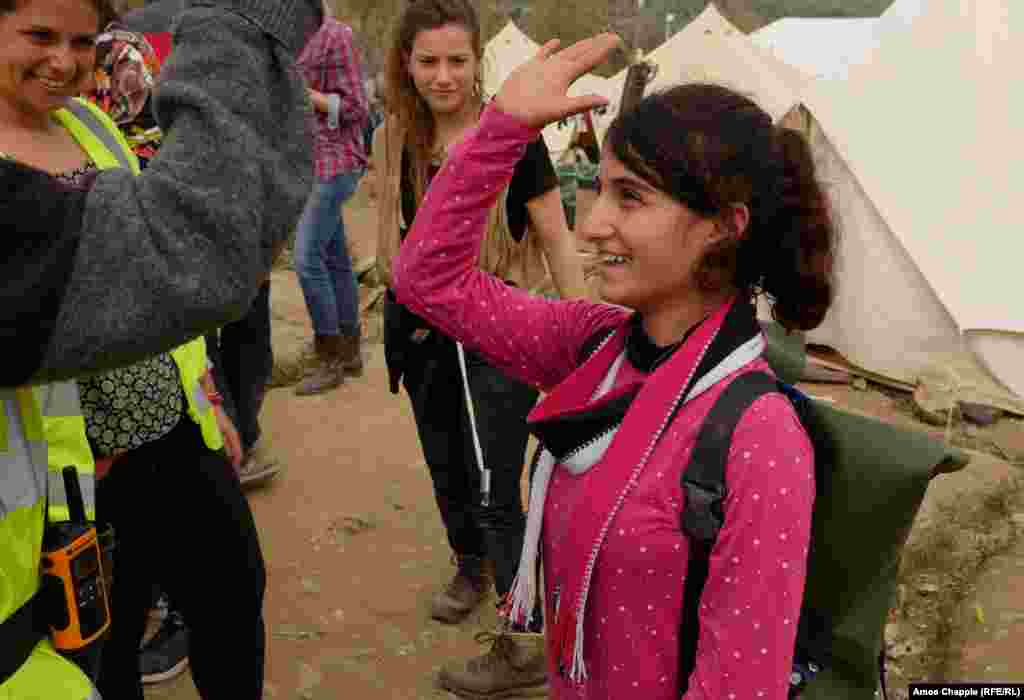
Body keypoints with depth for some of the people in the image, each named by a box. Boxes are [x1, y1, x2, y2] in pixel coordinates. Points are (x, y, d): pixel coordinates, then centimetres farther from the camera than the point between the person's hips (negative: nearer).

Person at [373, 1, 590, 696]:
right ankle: (470, 569, 49)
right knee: (446, 468, 21)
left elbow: (557, 242, -12)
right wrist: (410, 292, 7)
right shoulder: (396, 140, -1)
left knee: (495, 493, -3)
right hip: (425, 333, 6)